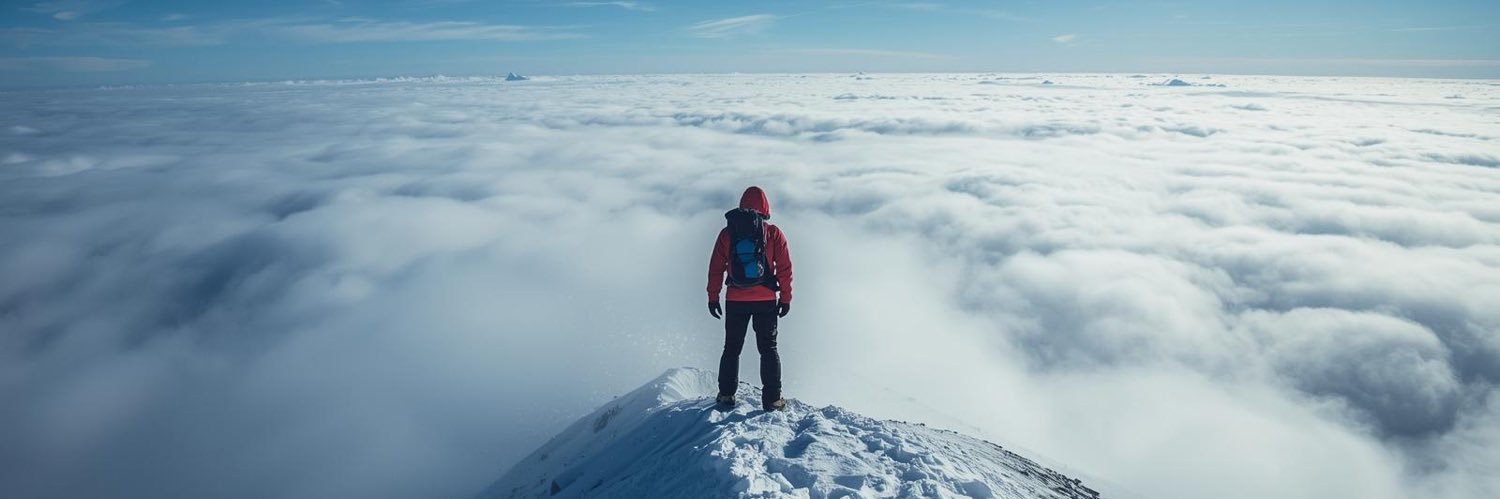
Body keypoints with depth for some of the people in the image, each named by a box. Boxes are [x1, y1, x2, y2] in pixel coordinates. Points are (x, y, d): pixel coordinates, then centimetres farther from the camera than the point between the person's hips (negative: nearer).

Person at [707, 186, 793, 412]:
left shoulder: (727, 233, 1)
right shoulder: (774, 234, -3)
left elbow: (715, 268, 2)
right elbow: (785, 268, -3)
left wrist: (713, 297, 9)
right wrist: (786, 298, 4)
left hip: (735, 301, 1)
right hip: (766, 301, -1)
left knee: (732, 348, 16)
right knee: (768, 349, 9)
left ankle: (726, 394, 15)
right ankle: (772, 399, 6)